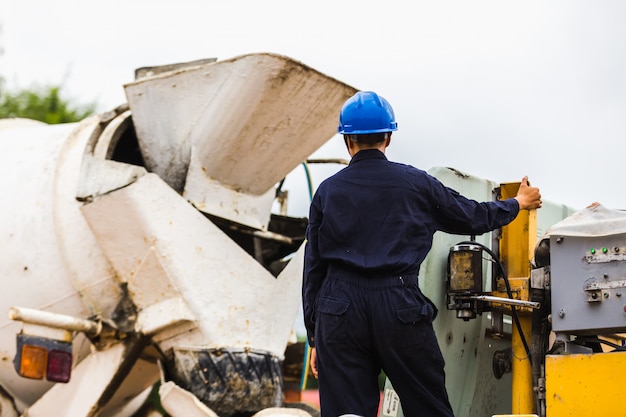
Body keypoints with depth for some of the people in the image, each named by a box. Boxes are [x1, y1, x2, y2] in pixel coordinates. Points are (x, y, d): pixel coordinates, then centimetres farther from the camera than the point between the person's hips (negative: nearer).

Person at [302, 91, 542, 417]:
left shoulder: (327, 191, 7)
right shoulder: (415, 183, 4)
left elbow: (313, 268, 9)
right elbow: (473, 217, 16)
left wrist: (314, 337, 15)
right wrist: (518, 203, 36)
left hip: (339, 313, 1)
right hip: (400, 310, -1)